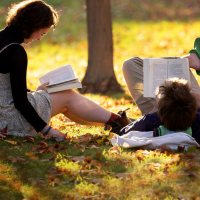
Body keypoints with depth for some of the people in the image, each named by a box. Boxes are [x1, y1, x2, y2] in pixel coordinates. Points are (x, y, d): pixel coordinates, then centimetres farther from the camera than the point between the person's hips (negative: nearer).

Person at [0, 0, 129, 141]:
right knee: (67, 97, 7)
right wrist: (46, 130, -15)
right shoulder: (15, 51, -23)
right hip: (14, 120, -9)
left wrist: (37, 92, 15)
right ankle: (116, 122, 18)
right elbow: (20, 102, -22)